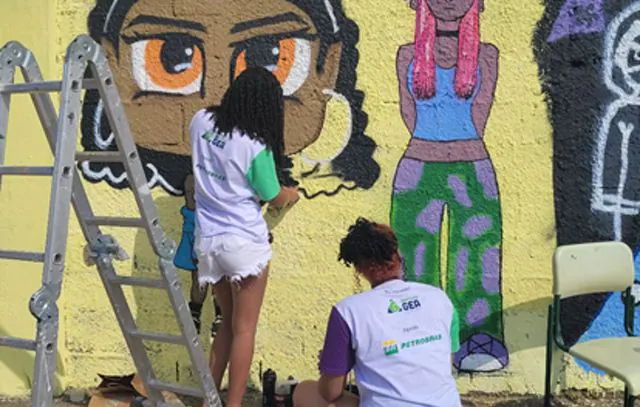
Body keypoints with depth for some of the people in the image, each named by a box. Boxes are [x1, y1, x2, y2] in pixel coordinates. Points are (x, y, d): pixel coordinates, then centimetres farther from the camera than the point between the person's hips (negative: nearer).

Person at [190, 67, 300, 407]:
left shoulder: (201, 122, -2)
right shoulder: (256, 147, -18)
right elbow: (274, 199, -5)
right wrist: (292, 194, 17)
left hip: (208, 241, 6)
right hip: (244, 242, -6)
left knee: (227, 323, 21)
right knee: (244, 329, 5)